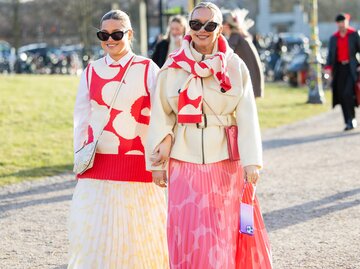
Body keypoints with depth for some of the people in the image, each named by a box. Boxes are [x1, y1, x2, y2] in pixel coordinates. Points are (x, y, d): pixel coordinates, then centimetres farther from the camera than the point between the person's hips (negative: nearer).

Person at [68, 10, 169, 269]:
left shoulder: (147, 69, 0)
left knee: (137, 235, 1)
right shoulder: (91, 71, 9)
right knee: (93, 233, 1)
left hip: (137, 164, -3)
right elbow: (81, 117, 14)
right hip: (98, 164, 3)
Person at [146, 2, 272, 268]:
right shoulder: (173, 67, 1)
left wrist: (251, 161, -13)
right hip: (186, 163, 0)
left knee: (227, 232, 6)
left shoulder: (235, 66, -1)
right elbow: (160, 116, 5)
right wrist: (157, 162, 4)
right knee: (189, 234, -2)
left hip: (226, 161, 0)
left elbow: (247, 117, -5)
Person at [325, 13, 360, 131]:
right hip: (339, 68, 4)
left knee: (348, 93, -18)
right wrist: (328, 67, -9)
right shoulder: (333, 38, 12)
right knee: (342, 96, 1)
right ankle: (349, 122, 9)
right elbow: (330, 54, 8)